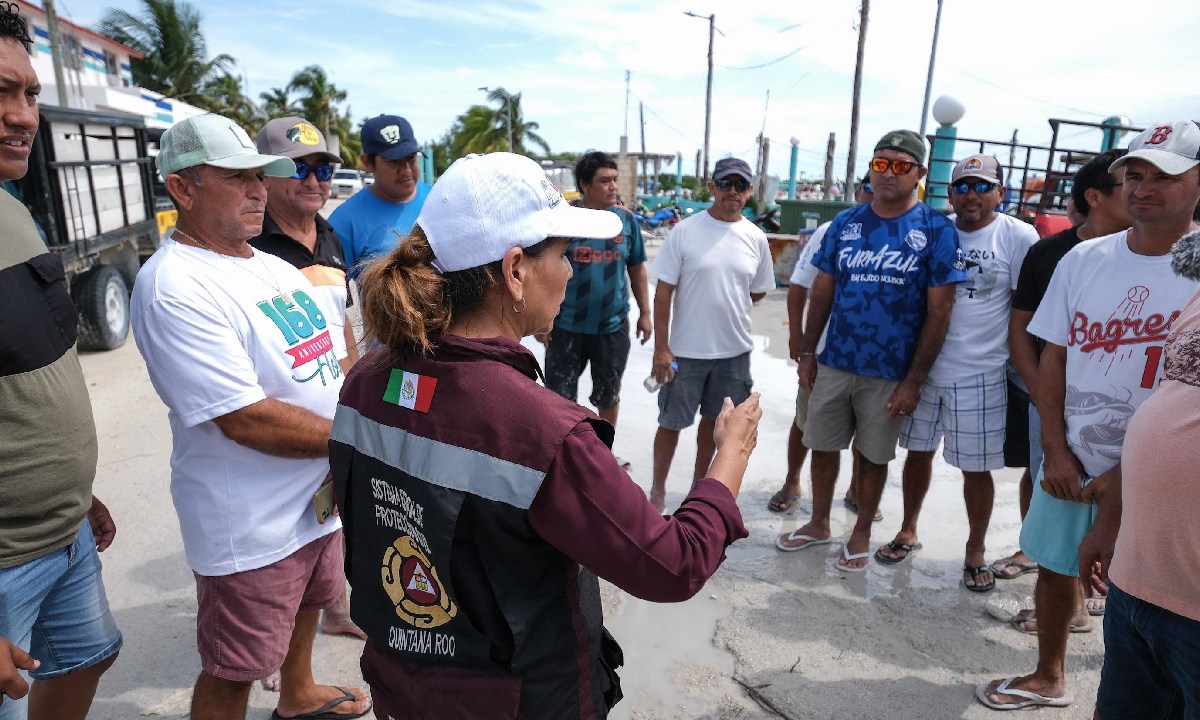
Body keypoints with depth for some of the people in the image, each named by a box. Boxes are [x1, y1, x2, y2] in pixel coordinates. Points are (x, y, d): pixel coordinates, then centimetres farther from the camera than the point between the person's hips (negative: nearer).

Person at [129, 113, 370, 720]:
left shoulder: (275, 267, 8)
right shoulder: (174, 288, -21)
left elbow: (331, 363, 13)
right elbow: (245, 420, -27)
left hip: (321, 494, 9)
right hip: (249, 527, -9)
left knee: (307, 604, 30)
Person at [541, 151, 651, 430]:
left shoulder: (627, 219, -1)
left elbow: (637, 270, 8)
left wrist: (645, 313, 8)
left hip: (613, 326, 3)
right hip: (566, 326, -2)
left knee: (608, 397, 18)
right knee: (560, 398, 7)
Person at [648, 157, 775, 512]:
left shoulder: (756, 239, 1)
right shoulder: (685, 231, -9)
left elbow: (757, 292, 14)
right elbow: (664, 292, -9)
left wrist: (726, 303, 3)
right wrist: (661, 347, -12)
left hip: (734, 350, 3)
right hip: (685, 350, -3)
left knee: (713, 420, 17)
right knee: (671, 423, 7)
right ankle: (658, 492, 25)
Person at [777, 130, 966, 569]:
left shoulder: (936, 230, -6)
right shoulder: (845, 223, 4)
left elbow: (939, 311, -7)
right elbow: (822, 291, 8)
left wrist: (914, 380, -11)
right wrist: (807, 353, 5)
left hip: (890, 372, -3)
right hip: (834, 363, 3)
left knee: (873, 456, 12)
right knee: (823, 447, 13)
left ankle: (861, 533, 33)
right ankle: (818, 524, 34)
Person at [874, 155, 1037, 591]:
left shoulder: (1019, 237, -4)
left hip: (980, 375, -3)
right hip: (923, 367, 3)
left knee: (977, 469, 7)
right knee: (918, 452, 14)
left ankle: (975, 551, 27)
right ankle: (908, 533, 33)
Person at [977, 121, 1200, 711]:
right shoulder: (1083, 259, 2)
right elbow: (1053, 358, 3)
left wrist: (1129, 474, -14)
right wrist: (1056, 453, -3)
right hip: (1070, 460, 4)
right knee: (1054, 566, 16)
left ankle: (1130, 700, 30)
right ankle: (1048, 678, 39)